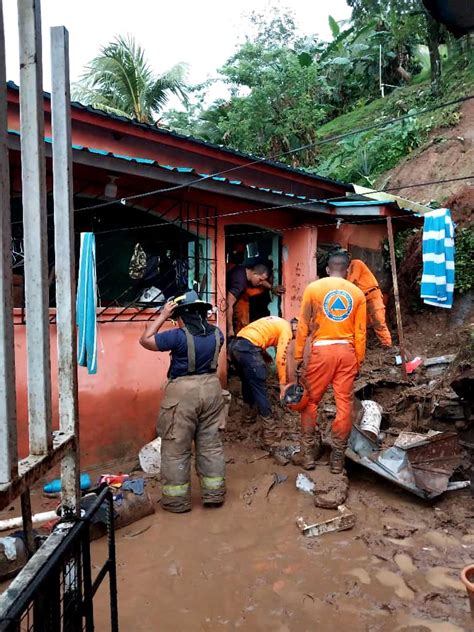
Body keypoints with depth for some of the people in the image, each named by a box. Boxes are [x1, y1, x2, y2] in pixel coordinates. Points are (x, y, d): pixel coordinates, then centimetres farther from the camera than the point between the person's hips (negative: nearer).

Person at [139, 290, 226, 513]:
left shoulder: (179, 335, -17)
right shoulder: (217, 334, 1)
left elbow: (145, 340, -7)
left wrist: (162, 316, -4)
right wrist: (201, 318, 20)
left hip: (183, 391, -6)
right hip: (211, 388, 6)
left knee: (176, 449, 7)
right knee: (211, 444, 15)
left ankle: (177, 500, 16)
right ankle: (214, 494, 23)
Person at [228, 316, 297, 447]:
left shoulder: (276, 323, 28)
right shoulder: (286, 329, 2)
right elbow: (281, 358, -4)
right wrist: (282, 384, 1)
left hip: (234, 345, 9)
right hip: (248, 348, -9)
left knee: (247, 383, 24)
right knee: (260, 390, -2)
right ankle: (270, 434, 2)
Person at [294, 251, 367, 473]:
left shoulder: (313, 288, 0)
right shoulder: (357, 292, 5)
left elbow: (303, 325, -1)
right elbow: (360, 332, 5)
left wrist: (298, 356, 5)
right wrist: (358, 361, 14)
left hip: (321, 349, -1)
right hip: (346, 351, 2)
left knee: (311, 400, 11)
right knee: (344, 403, 8)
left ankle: (308, 454, 15)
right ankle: (337, 457, 16)